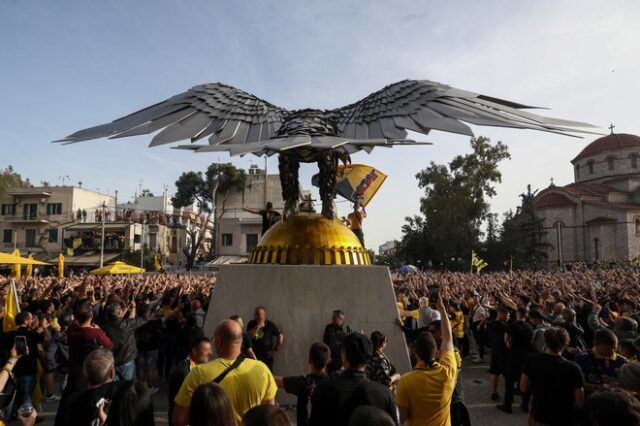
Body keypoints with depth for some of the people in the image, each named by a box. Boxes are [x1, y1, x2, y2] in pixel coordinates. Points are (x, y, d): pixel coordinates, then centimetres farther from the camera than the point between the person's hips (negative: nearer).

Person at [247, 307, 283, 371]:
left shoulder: (270, 324, -2)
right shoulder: (251, 324, 2)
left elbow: (280, 336, 1)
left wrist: (275, 350, -2)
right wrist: (258, 327, -19)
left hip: (267, 356, -1)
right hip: (254, 356, 2)